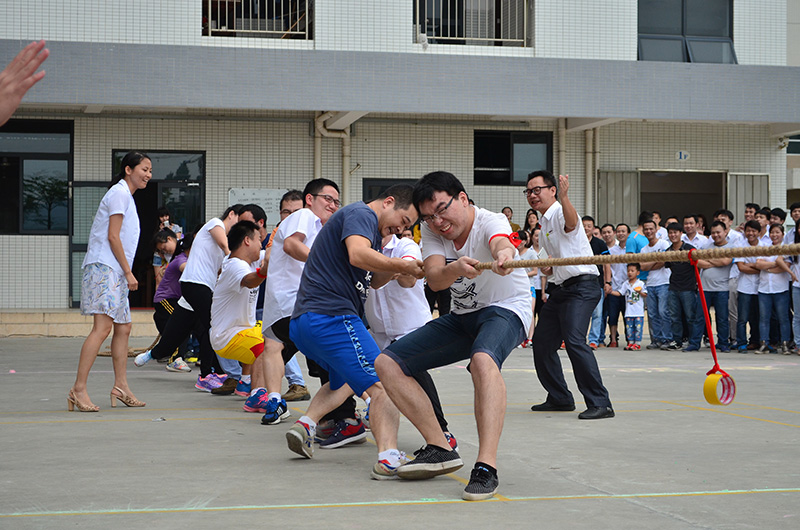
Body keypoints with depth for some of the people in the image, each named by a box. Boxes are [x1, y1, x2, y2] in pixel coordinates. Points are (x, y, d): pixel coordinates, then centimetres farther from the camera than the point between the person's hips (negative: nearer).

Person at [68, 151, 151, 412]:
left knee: (123, 327, 11)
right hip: (103, 267, -11)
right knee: (103, 327, -19)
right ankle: (78, 389, -22)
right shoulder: (119, 193, -8)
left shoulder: (126, 196, 23)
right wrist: (128, 272, -13)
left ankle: (121, 387, 17)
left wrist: (126, 273, 18)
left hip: (115, 272, 11)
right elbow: (112, 236, -14)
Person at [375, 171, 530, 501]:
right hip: (461, 317, 7)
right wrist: (455, 269, -46)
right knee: (387, 364, -4)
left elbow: (500, 242, -48)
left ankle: (487, 466, -48)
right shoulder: (432, 232, -5)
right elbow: (435, 279, -23)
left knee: (483, 360, -41)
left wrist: (504, 255, -72)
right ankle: (440, 450, -6)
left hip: (506, 309, -7)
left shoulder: (490, 222, -21)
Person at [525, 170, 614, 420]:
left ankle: (600, 403, -23)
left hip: (582, 286, -10)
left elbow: (571, 222, -38)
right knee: (542, 342, 11)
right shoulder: (544, 222, 18)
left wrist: (564, 197, -57)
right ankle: (559, 398, 24)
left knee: (574, 339, -24)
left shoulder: (560, 213, -10)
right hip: (561, 287, 10)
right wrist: (549, 268, 9)